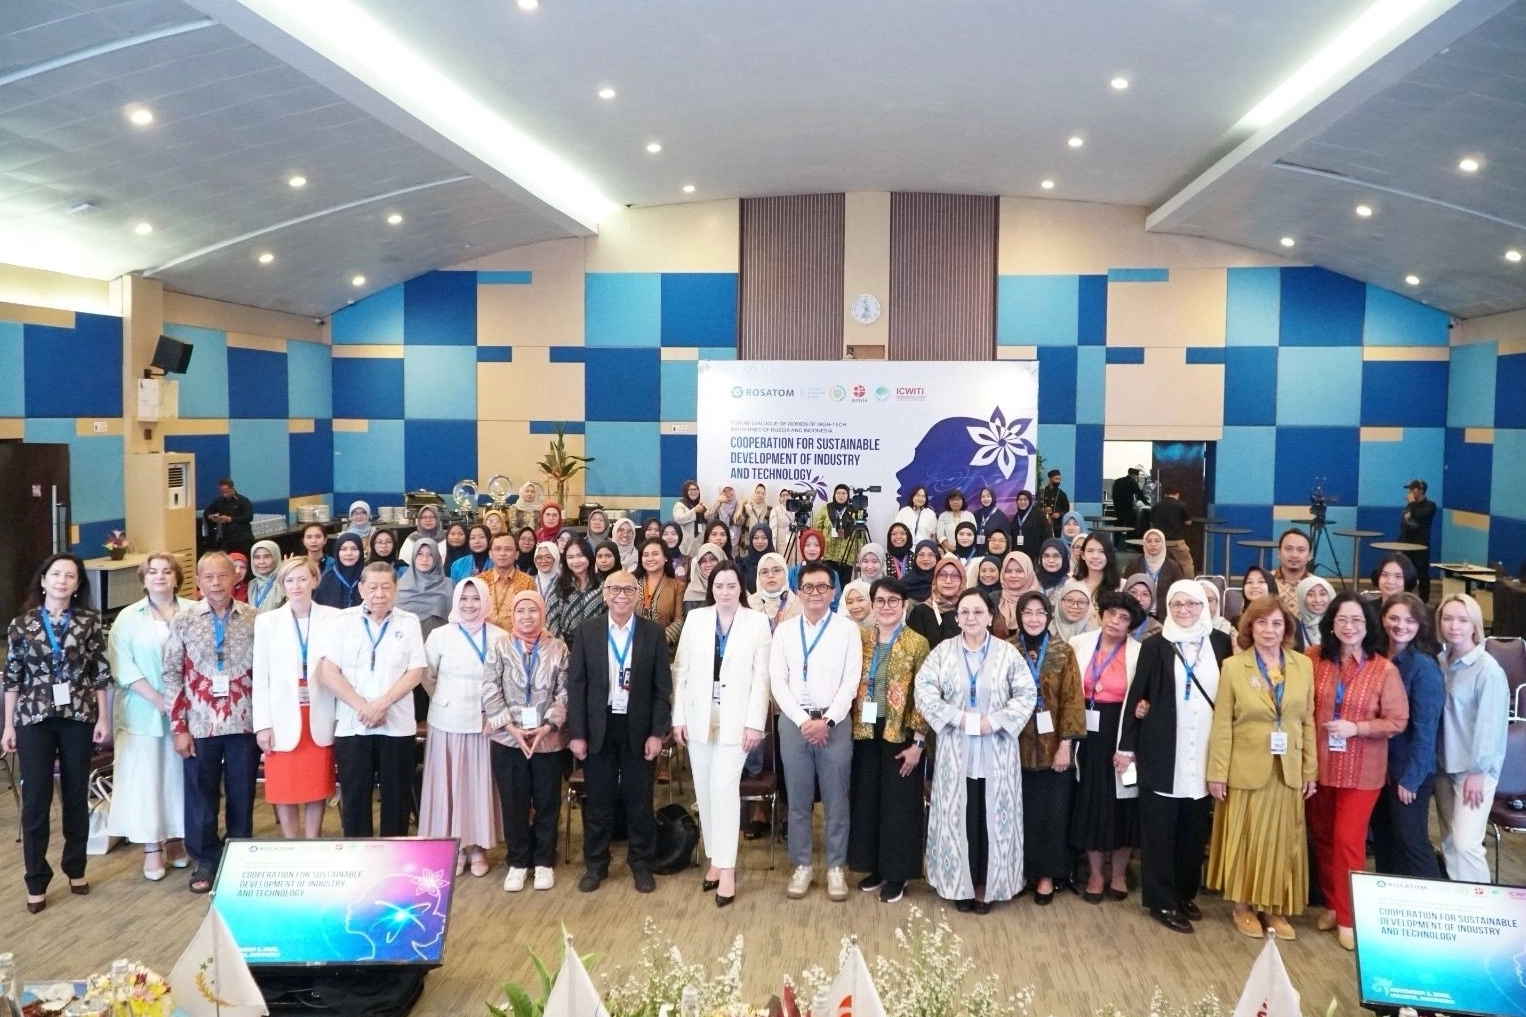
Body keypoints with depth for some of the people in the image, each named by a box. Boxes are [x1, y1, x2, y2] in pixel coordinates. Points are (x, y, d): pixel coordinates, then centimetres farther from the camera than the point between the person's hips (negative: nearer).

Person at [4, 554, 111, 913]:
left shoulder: (89, 622, 0)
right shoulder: (21, 624, 1)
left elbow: (101, 673, 0)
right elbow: (12, 677, 3)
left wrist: (103, 718, -3)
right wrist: (8, 725, 1)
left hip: (78, 717, 0)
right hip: (34, 719, 0)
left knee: (76, 795, 9)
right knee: (36, 798, 1)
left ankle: (75, 868, 25)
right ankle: (36, 881, 12)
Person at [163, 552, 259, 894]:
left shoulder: (254, 619, 0)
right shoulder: (183, 620, -1)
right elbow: (172, 675, 0)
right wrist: (178, 727, -4)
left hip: (244, 723, 0)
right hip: (201, 725, 0)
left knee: (242, 795, 10)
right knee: (201, 796, 10)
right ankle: (205, 862, 25)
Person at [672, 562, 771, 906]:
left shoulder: (757, 622, -2)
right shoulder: (695, 619, 4)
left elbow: (761, 677, -4)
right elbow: (681, 670, 5)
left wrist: (755, 723, -9)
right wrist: (678, 717, 1)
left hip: (736, 719, -3)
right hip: (699, 717, 3)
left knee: (724, 787, -12)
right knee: (704, 790, 8)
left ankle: (726, 867, -5)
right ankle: (715, 858, 21)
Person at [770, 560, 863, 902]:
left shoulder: (847, 629, 2)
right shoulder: (784, 630, 7)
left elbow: (851, 681, -3)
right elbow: (777, 681, 2)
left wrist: (827, 720, -11)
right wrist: (803, 720, -8)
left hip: (835, 723, -2)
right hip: (793, 722, 2)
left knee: (836, 799, 4)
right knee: (798, 800, 8)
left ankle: (836, 867, 16)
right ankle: (802, 866, 19)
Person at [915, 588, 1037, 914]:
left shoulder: (1008, 653, 0)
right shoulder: (943, 651, 1)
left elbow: (1027, 694, -4)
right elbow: (923, 689, -6)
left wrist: (994, 721, -15)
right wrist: (959, 718, -15)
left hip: (997, 752, 0)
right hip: (956, 751, 0)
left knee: (992, 818, 6)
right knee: (958, 818, 6)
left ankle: (987, 887, 19)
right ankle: (960, 885, 19)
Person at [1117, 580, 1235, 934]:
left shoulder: (1221, 643, 4)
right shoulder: (1155, 646, -2)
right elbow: (1136, 694, -1)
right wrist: (1126, 746, -2)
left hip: (1204, 754, 3)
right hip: (1162, 751, -2)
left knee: (1195, 828, 11)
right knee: (1159, 828, 2)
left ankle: (1187, 893, 26)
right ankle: (1162, 901, 12)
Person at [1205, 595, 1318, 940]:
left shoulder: (1303, 665, 3)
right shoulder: (1233, 666, -4)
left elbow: (1308, 721, 6)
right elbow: (1222, 725, -5)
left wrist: (1310, 770, 3)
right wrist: (1217, 773, -9)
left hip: (1288, 770, 2)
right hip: (1246, 769, -2)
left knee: (1282, 841, 9)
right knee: (1244, 839, 7)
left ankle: (1276, 908, 22)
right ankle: (1243, 906, 20)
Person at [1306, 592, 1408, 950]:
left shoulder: (1385, 669, -11)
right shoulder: (1314, 659, -3)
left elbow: (1397, 720, -9)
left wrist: (1356, 727, -20)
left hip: (1361, 770, -3)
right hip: (1319, 765, 3)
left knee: (1348, 840, -1)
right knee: (1322, 837, 14)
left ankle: (1347, 917, 14)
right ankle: (1332, 904, 32)